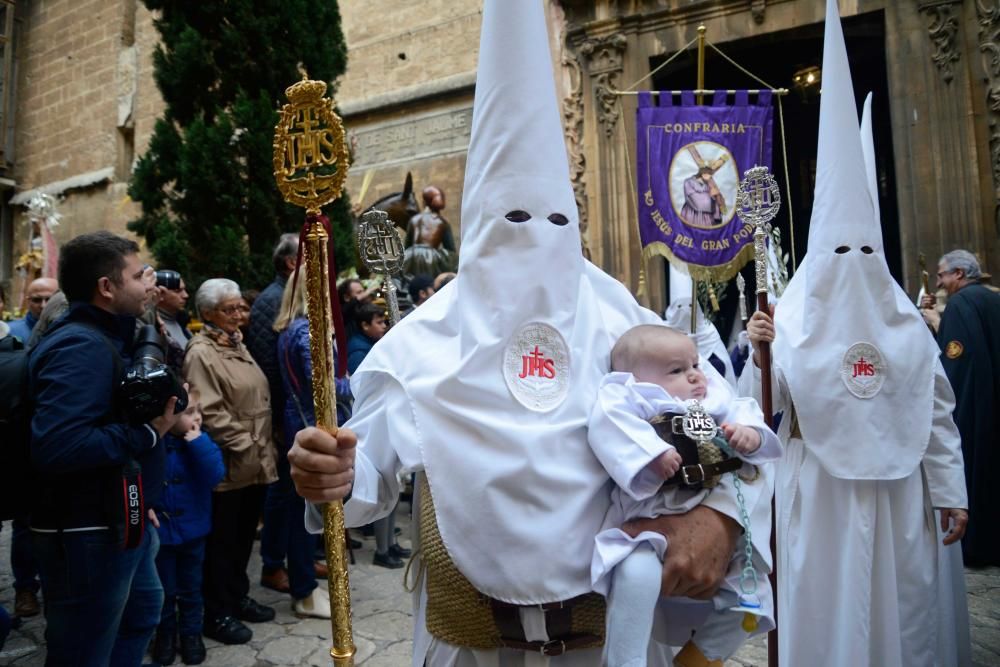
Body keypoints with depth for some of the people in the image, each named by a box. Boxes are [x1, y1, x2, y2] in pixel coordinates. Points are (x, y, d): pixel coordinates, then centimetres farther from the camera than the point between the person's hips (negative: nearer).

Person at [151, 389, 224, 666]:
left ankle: (191, 633, 33)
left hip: (193, 530, 1)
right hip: (161, 530, -1)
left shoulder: (203, 442, -9)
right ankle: (165, 633, 36)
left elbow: (215, 476, -21)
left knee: (191, 588, 15)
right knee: (164, 588, 16)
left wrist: (198, 443, -26)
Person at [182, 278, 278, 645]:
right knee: (222, 541, 7)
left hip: (257, 461, 8)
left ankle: (238, 597, 36)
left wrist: (263, 445, 16)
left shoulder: (236, 344, 14)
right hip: (229, 464, -8)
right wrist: (244, 445, -18)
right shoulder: (201, 353, -14)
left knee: (244, 535, 20)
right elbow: (210, 411, -21)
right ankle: (217, 615, 21)